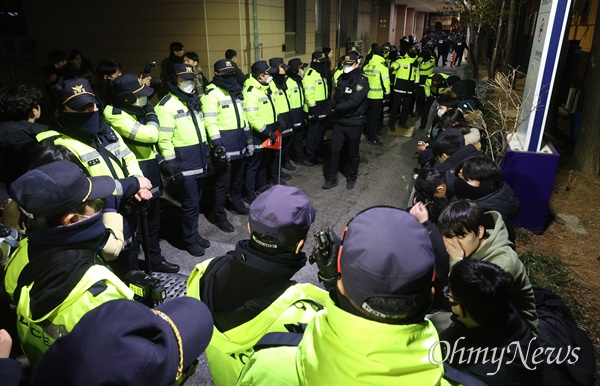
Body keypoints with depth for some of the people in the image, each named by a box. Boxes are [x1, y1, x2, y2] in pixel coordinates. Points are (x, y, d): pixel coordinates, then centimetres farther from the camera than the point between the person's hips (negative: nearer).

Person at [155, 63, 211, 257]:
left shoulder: (193, 100, 15)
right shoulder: (167, 105, -12)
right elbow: (164, 138, -16)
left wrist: (206, 152, 20)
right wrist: (171, 164, -19)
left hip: (200, 156, 8)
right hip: (184, 159, -8)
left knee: (196, 198, 15)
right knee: (190, 201, -2)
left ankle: (194, 233, 28)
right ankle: (189, 239, 14)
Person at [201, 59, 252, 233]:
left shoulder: (236, 90, 13)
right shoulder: (212, 93, -12)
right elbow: (210, 122, -17)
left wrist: (249, 138, 16)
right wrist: (217, 146, -23)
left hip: (239, 141, 8)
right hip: (224, 143, -7)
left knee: (238, 177, 22)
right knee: (223, 182, -1)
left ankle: (237, 204, 41)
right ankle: (220, 216, 12)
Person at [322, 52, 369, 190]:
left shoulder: (361, 80, -15)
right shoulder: (342, 78, 8)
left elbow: (353, 102, -25)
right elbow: (336, 96, 10)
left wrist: (335, 109, -18)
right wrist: (332, 107, -12)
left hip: (354, 123, -6)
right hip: (339, 121, 6)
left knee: (353, 152, 10)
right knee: (335, 150, 6)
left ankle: (352, 178, 29)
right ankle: (332, 179, 18)